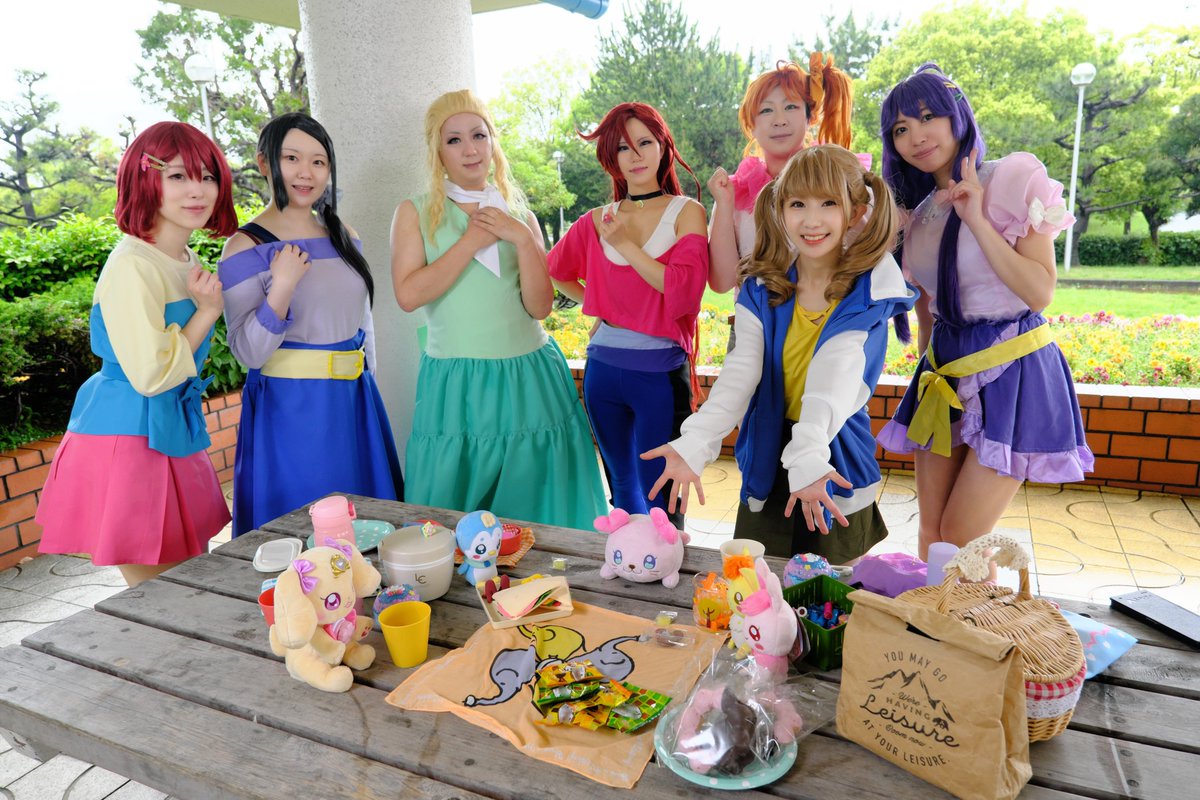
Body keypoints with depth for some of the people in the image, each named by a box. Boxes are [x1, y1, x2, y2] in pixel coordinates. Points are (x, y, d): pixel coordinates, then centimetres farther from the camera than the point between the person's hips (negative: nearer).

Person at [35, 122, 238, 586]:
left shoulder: (187, 263, 10)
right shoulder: (132, 267, -18)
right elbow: (150, 374, -22)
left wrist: (207, 306, 7)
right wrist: (207, 312, -14)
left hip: (171, 439, 9)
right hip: (126, 444, -9)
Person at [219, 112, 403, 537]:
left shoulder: (344, 236, 8)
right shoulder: (246, 247, -8)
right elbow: (249, 352, -13)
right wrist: (282, 288, -25)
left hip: (355, 403, 6)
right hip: (289, 409, -5)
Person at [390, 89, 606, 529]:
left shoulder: (519, 215, 10)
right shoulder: (415, 213, 4)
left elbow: (539, 306, 0)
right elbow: (408, 294, -12)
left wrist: (522, 239, -11)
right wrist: (473, 240, -11)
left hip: (529, 378, 2)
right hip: (456, 385, -2)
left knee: (538, 511, 10)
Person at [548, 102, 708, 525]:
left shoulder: (686, 213, -2)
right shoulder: (596, 221, 7)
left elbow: (685, 291, -16)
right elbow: (556, 270, 24)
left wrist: (625, 244, -14)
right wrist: (595, 303, 12)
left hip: (660, 369, -4)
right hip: (603, 366, 4)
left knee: (657, 493, 2)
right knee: (622, 487, 18)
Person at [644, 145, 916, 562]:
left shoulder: (869, 291, -11)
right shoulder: (762, 291, -3)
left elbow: (836, 377, -25)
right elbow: (740, 372, -14)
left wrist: (809, 454, -42)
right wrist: (694, 444, -29)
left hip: (836, 466, -2)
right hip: (767, 459, 3)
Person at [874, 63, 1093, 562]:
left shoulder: (1013, 181, -8)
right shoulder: (919, 211, 11)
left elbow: (1040, 293, -16)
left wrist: (975, 219, -19)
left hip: (1011, 370, -6)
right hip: (944, 370, 6)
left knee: (961, 537, -5)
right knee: (932, 531, 7)